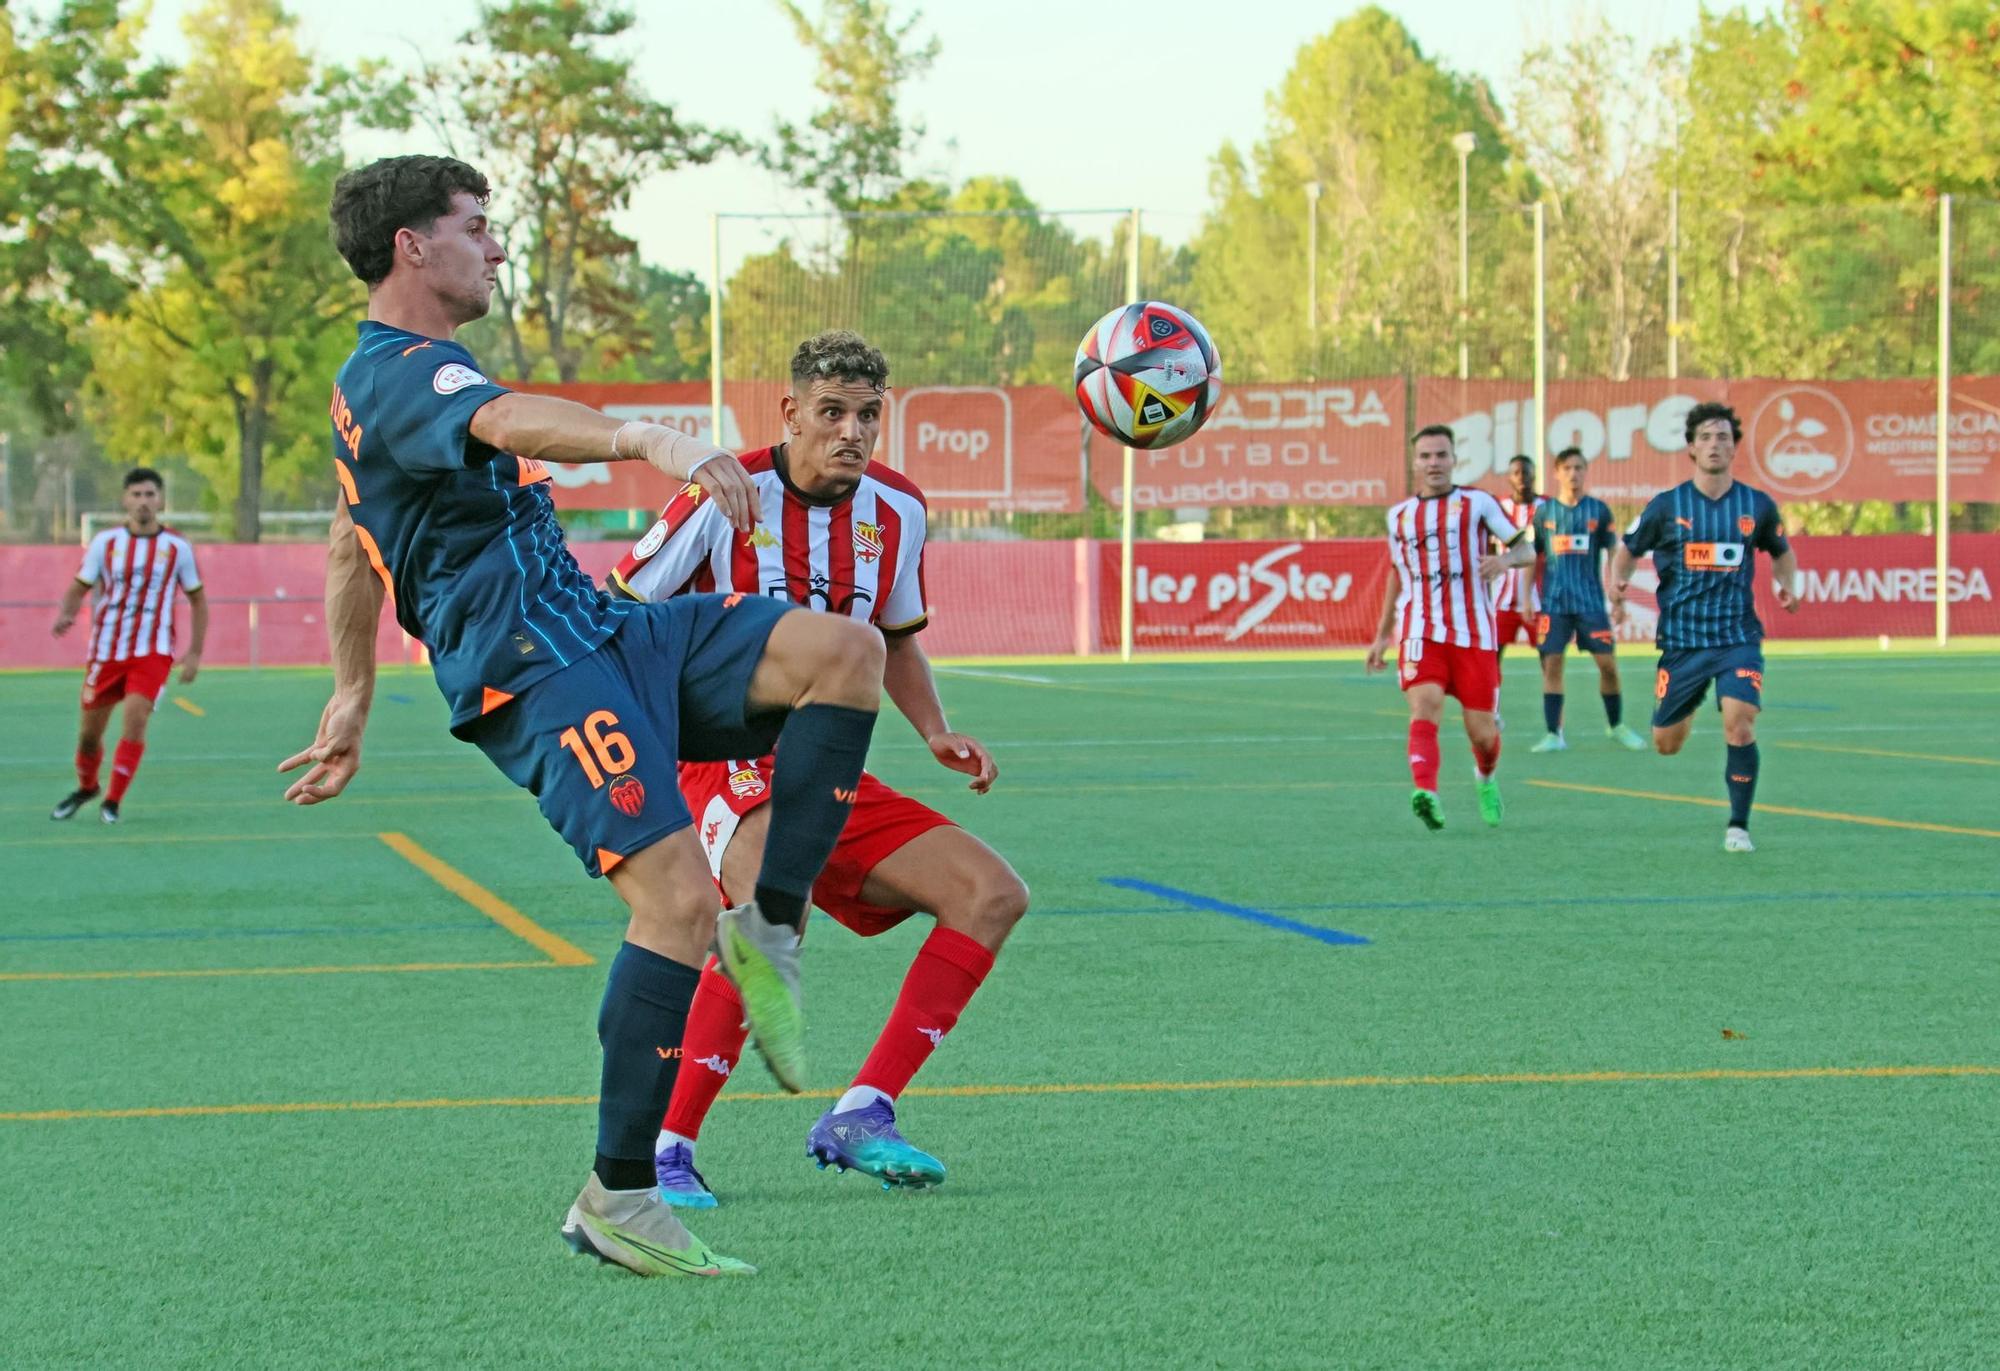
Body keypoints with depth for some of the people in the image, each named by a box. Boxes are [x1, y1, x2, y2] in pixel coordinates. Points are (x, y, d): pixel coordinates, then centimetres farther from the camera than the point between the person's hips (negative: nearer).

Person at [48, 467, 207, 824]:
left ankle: (112, 801, -8)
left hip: (152, 653, -2)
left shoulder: (178, 547, -1)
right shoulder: (105, 543, 0)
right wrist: (64, 616, -19)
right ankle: (86, 787, 39)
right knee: (90, 731, 8)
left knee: (135, 719, -22)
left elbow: (198, 600, 9)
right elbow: (78, 589, 4)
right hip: (106, 651, 2)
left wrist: (195, 653, 2)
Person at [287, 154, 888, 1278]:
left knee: (845, 649, -9)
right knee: (682, 898, -22)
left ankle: (771, 930, -8)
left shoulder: (392, 379, 24)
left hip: (609, 636, 10)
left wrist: (353, 700, 41)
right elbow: (512, 421, -35)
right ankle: (617, 1200, -13)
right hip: (538, 670, -10)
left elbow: (349, 552, 34)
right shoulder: (401, 374, -11)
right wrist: (651, 440, -53)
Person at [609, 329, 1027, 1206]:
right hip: (724, 761, -7)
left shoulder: (897, 510, 6)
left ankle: (861, 1115, -5)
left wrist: (936, 733, 7)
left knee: (993, 893, -6)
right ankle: (665, 1149, -27)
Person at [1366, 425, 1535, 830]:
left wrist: (1504, 559, -20)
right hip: (1421, 633, 1)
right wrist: (1381, 635, 25)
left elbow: (1526, 548, 4)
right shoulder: (1400, 516, 14)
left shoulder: (1478, 503, 6)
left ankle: (1485, 778, 36)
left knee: (1482, 732, 1)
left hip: (1474, 634, -1)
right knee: (1426, 705, -25)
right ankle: (1426, 794, -43)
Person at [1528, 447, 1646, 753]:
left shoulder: (1598, 509, 4)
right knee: (1552, 664, -4)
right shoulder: (1545, 511, 5)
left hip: (1591, 600, 0)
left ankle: (1616, 726, 18)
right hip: (1554, 601, 0)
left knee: (1608, 663, 0)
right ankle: (1553, 734, 0)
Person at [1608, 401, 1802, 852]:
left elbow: (1782, 552, 20)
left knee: (1739, 723, -23)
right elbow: (1628, 551, 10)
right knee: (1666, 744, 6)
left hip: (1737, 637, -1)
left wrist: (1788, 584, 0)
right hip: (1681, 639, 1)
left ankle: (1738, 826, -6)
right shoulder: (1666, 506, -2)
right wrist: (1617, 582, -10)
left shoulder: (1757, 506, 2)